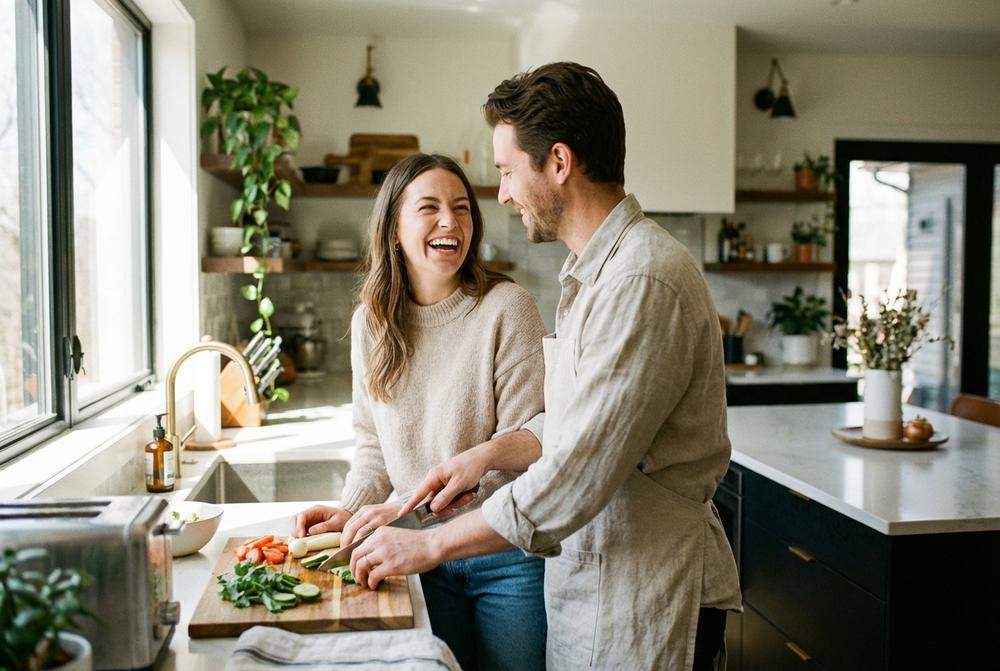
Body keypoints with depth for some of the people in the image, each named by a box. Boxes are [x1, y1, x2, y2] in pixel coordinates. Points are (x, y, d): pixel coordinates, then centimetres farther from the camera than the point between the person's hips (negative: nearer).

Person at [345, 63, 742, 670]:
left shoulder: (643, 282, -24)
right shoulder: (596, 270, 10)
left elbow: (574, 482, -25)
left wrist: (429, 546, -16)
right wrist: (490, 452, 7)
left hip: (644, 603, -9)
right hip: (588, 579, 9)